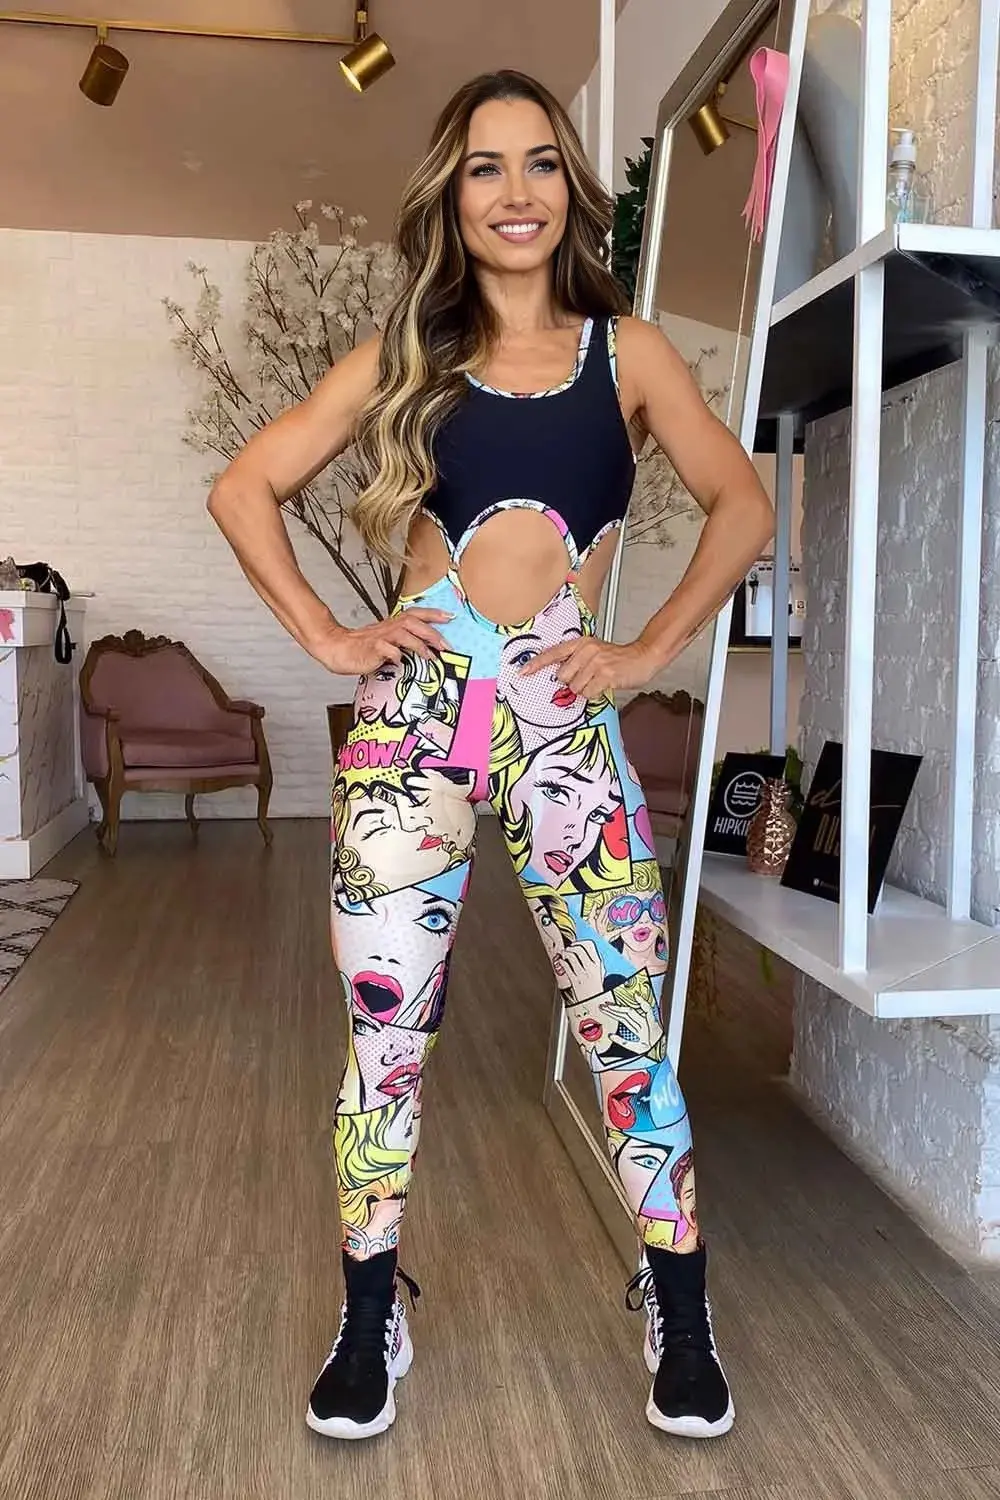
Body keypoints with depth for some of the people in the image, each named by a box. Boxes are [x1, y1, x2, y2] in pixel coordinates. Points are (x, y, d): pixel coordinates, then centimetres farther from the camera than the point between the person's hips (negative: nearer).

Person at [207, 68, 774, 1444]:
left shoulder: (626, 352, 10)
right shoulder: (403, 357, 10)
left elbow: (742, 508, 12)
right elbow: (244, 489, 10)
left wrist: (651, 649, 2)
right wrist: (326, 636, 0)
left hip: (567, 721, 0)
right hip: (414, 713, 1)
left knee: (627, 1024, 3)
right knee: (386, 1025, 5)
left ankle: (682, 1316, 23)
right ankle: (371, 1321, 24)